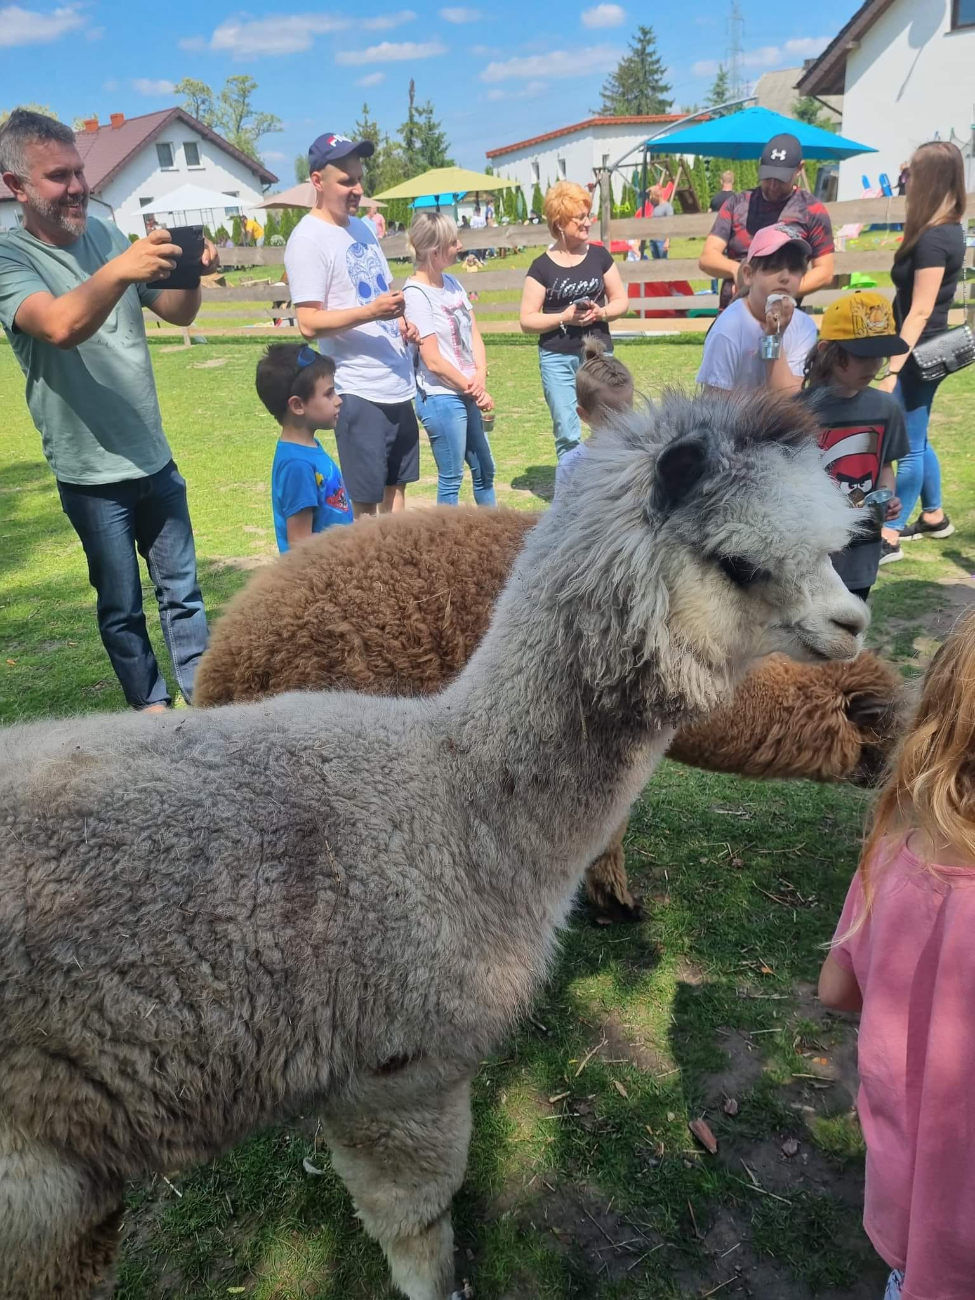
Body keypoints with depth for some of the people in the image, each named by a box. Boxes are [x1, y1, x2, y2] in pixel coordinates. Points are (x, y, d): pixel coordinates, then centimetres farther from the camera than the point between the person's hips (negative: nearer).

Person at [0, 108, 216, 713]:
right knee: (122, 605, 7)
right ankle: (151, 705, 23)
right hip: (92, 472, -5)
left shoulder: (106, 234, 6)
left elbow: (178, 314, 8)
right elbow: (61, 326, -29)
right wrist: (118, 271, -45)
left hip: (155, 457, 5)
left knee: (183, 591, 11)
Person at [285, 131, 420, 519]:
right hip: (360, 391, -8)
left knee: (396, 488, 16)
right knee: (365, 503, -1)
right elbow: (309, 324, -18)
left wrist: (401, 321, 5)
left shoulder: (362, 228, 13)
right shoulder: (308, 239, -12)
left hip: (399, 384, 8)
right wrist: (370, 312, -28)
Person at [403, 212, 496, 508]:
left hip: (467, 394, 8)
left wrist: (481, 376, -10)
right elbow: (433, 361, -17)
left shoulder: (452, 283, 8)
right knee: (451, 480, 1)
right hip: (441, 398, -8)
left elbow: (474, 334, 9)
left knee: (485, 470, 17)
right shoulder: (416, 293, -15)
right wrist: (474, 390, -10)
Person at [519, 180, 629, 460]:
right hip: (557, 358, -2)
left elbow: (621, 300, 10)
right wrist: (564, 317, -18)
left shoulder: (599, 256, 5)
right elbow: (527, 321, -4)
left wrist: (601, 313, -11)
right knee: (567, 435, 0)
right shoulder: (542, 267, -3)